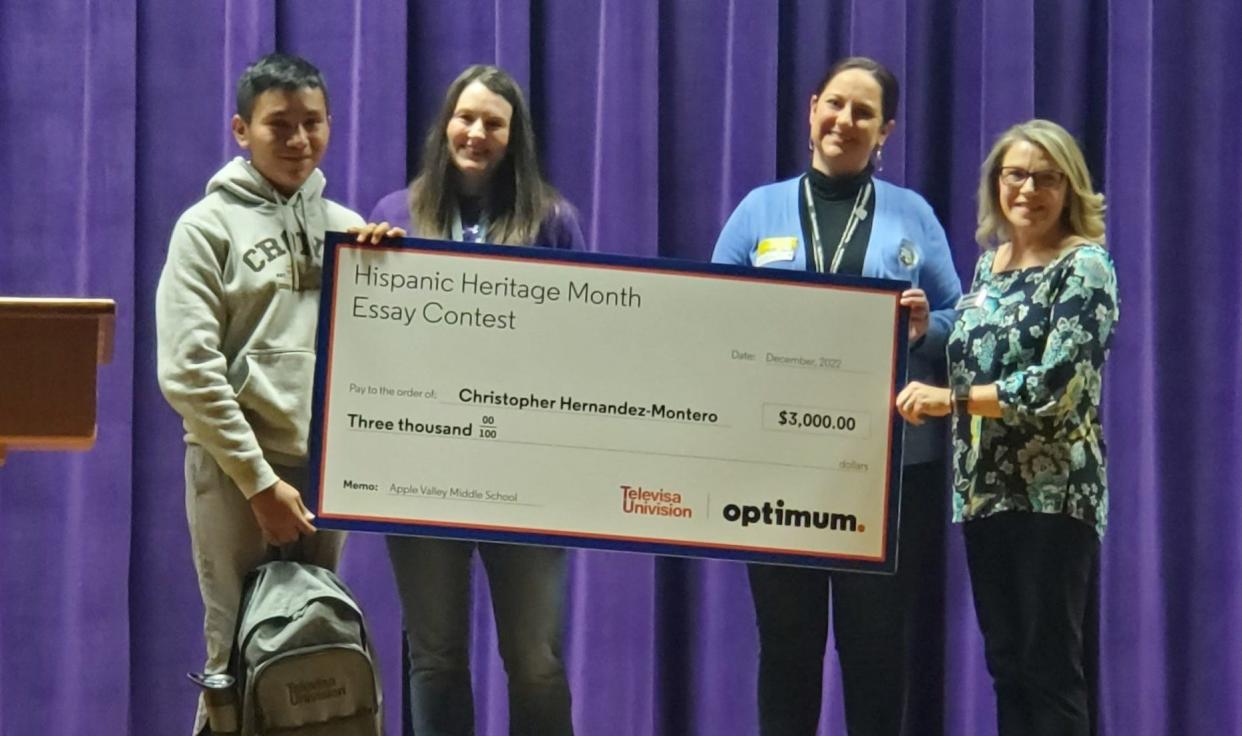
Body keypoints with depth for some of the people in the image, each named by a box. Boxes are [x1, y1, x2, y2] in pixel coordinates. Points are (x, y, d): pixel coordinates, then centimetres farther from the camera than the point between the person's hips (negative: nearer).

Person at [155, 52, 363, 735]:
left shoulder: (349, 230, 11)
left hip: (326, 468, 4)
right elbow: (188, 370, -10)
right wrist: (259, 479, -12)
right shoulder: (209, 226, -2)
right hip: (236, 471, -4)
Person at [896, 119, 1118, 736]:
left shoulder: (1084, 267, -8)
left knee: (1050, 667, -5)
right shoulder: (989, 262, 14)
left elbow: (1055, 385, -18)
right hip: (985, 488, 7)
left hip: (1054, 490, -7)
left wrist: (950, 400, -20)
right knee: (1005, 663, 9)